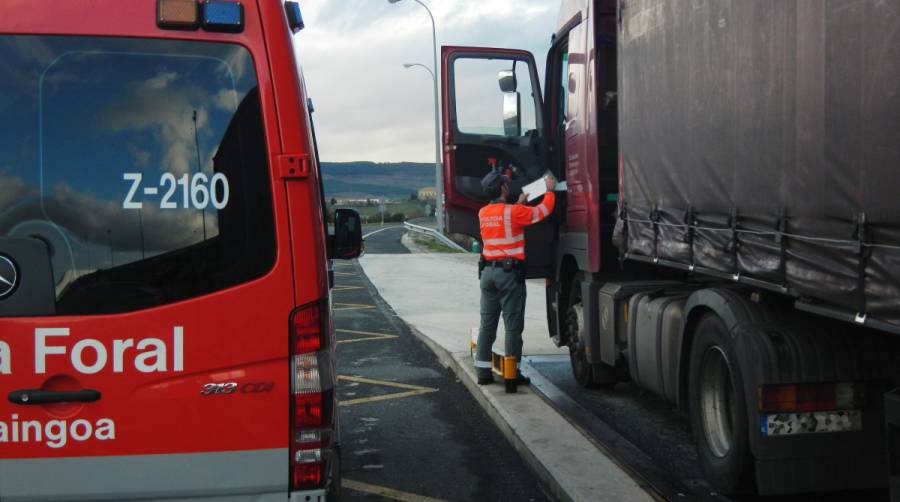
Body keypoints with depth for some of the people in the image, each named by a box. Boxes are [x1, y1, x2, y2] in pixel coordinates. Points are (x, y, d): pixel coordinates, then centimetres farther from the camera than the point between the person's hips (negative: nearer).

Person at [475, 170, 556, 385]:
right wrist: (550, 190, 12)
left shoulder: (483, 213, 7)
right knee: (513, 325, 0)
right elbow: (543, 211, -4)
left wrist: (518, 204, 32)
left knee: (487, 323, 11)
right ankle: (512, 372, 3)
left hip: (488, 271, 6)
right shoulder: (514, 212, -12)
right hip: (510, 272, -6)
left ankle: (482, 369, 12)